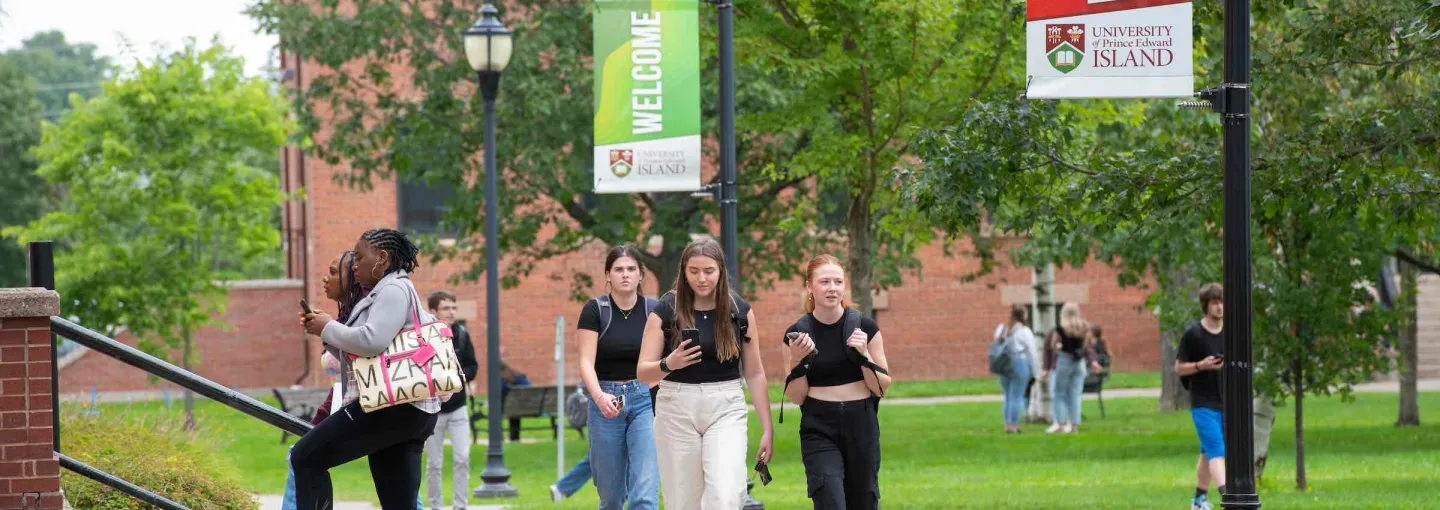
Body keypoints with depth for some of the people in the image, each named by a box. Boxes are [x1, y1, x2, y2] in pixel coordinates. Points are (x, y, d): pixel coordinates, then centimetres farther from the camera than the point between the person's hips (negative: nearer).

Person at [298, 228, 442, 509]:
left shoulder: (394, 289, -6)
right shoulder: (384, 293, 26)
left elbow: (371, 341, -22)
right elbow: (356, 356, 26)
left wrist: (328, 328, -9)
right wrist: (326, 333, 11)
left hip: (392, 406, -11)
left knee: (306, 457, -11)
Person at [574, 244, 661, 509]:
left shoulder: (653, 310, 0)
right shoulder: (595, 310, -5)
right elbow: (586, 362, -13)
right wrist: (599, 397, -31)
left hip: (645, 400, 0)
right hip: (606, 404, 0)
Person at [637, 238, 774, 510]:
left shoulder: (740, 311, 1)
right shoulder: (665, 311, -3)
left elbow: (755, 374, 7)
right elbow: (643, 373, -3)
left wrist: (767, 428, 6)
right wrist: (669, 364, -24)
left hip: (725, 409, 0)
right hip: (676, 411, 0)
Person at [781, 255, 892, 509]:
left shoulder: (864, 327, -2)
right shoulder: (798, 333, -1)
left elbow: (881, 389, 0)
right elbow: (796, 398, 2)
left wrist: (864, 355, -15)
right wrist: (797, 362, -13)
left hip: (861, 427, 1)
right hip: (819, 431, -1)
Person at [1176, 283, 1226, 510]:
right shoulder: (1192, 334, -7)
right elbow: (1179, 367, -4)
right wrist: (1201, 365, -19)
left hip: (1226, 402, 5)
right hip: (1203, 403, -5)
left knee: (1208, 453, 15)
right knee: (1216, 451, -17)